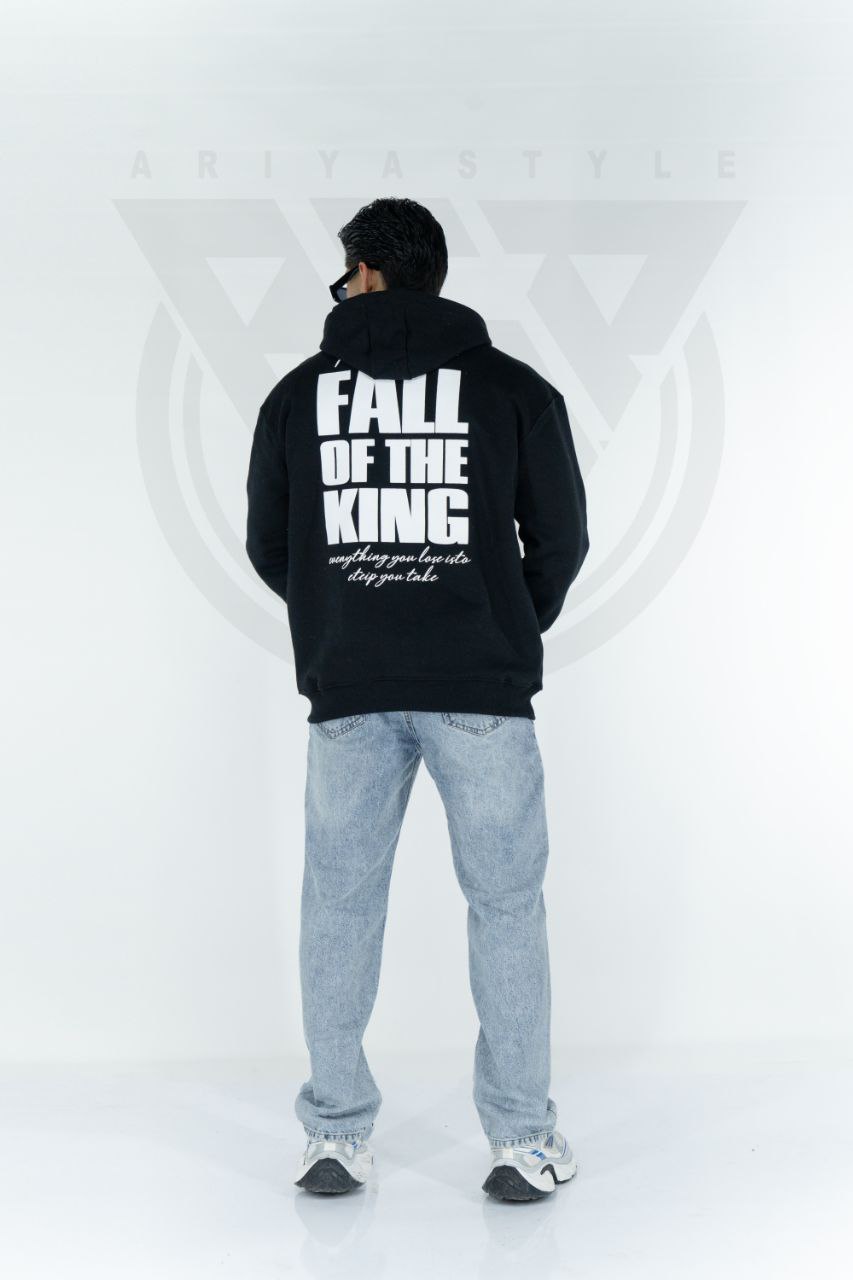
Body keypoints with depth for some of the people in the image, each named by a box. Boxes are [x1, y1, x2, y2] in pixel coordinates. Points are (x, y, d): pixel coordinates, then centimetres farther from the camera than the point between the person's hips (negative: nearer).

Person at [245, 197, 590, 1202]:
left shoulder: (298, 392, 5)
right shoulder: (515, 387, 3)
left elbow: (266, 546, 10)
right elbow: (562, 539, 6)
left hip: (346, 687, 1)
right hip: (483, 686, -1)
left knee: (339, 908, 10)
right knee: (505, 907, 7)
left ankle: (336, 1138, 17)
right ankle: (522, 1142, 12)